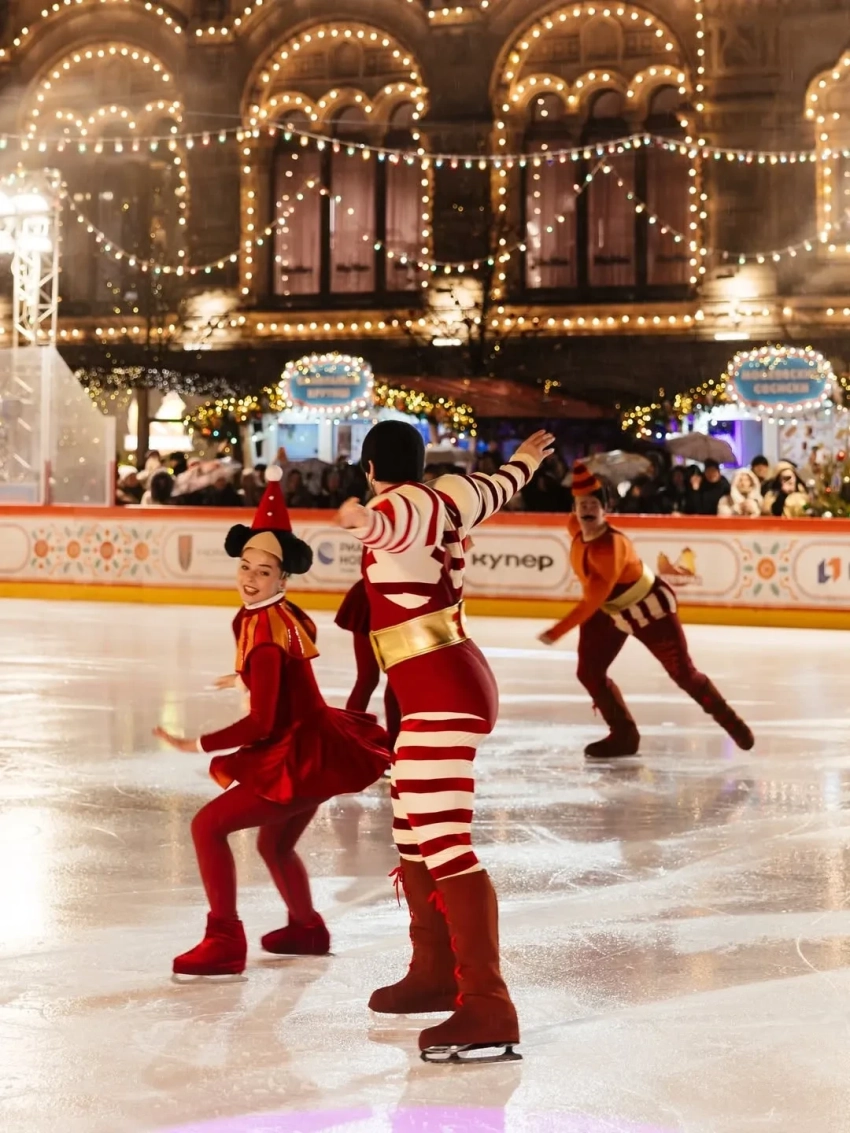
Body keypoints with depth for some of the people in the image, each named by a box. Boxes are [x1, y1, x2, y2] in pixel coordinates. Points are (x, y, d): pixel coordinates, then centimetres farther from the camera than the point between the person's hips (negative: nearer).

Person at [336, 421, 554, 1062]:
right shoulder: (446, 497, 12)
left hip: (438, 692, -10)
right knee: (413, 835, 19)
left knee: (442, 840, -17)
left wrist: (368, 524, -61)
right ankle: (435, 973, 32)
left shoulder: (403, 503, -11)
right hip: (446, 686, 10)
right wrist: (524, 460, 55)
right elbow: (495, 489, 33)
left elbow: (399, 522, -37)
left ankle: (487, 1008, -21)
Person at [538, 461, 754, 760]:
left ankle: (726, 717, 23)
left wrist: (557, 632, -34)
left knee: (682, 671, 1)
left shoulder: (611, 546, -36)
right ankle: (624, 734, 6)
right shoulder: (575, 528, -15)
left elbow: (592, 600, -36)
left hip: (650, 608, -7)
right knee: (589, 671, -5)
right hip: (609, 612, 7)